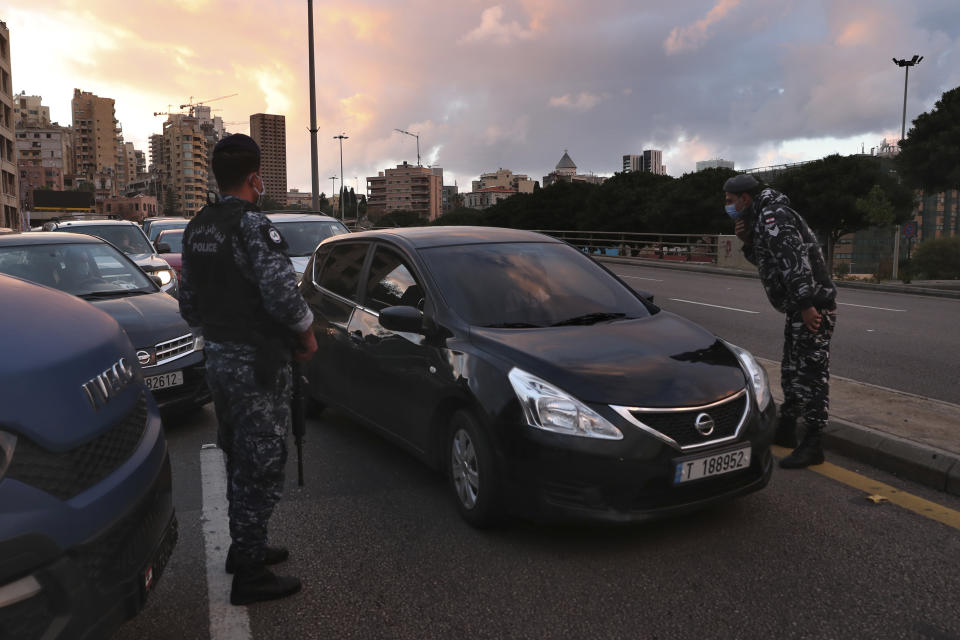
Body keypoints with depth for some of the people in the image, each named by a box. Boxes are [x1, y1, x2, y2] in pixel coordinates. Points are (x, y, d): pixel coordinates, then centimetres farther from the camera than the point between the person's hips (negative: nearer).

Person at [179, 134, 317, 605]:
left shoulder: (197, 228, 9)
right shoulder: (252, 225, -18)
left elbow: (188, 305, 14)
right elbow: (283, 294, -28)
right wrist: (307, 335, -11)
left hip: (218, 361, 9)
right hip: (257, 365, -9)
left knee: (238, 461, 21)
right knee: (262, 467, 2)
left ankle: (244, 548, 36)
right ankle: (250, 576, 12)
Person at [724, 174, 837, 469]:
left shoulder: (772, 216, -15)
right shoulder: (761, 219, 18)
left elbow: (794, 260, -25)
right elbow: (765, 260, 24)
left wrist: (806, 305, -28)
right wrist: (748, 241, 7)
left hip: (813, 306, -11)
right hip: (800, 307, 11)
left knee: (811, 372, -8)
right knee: (792, 369, 19)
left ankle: (813, 445, -4)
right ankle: (786, 429, 32)